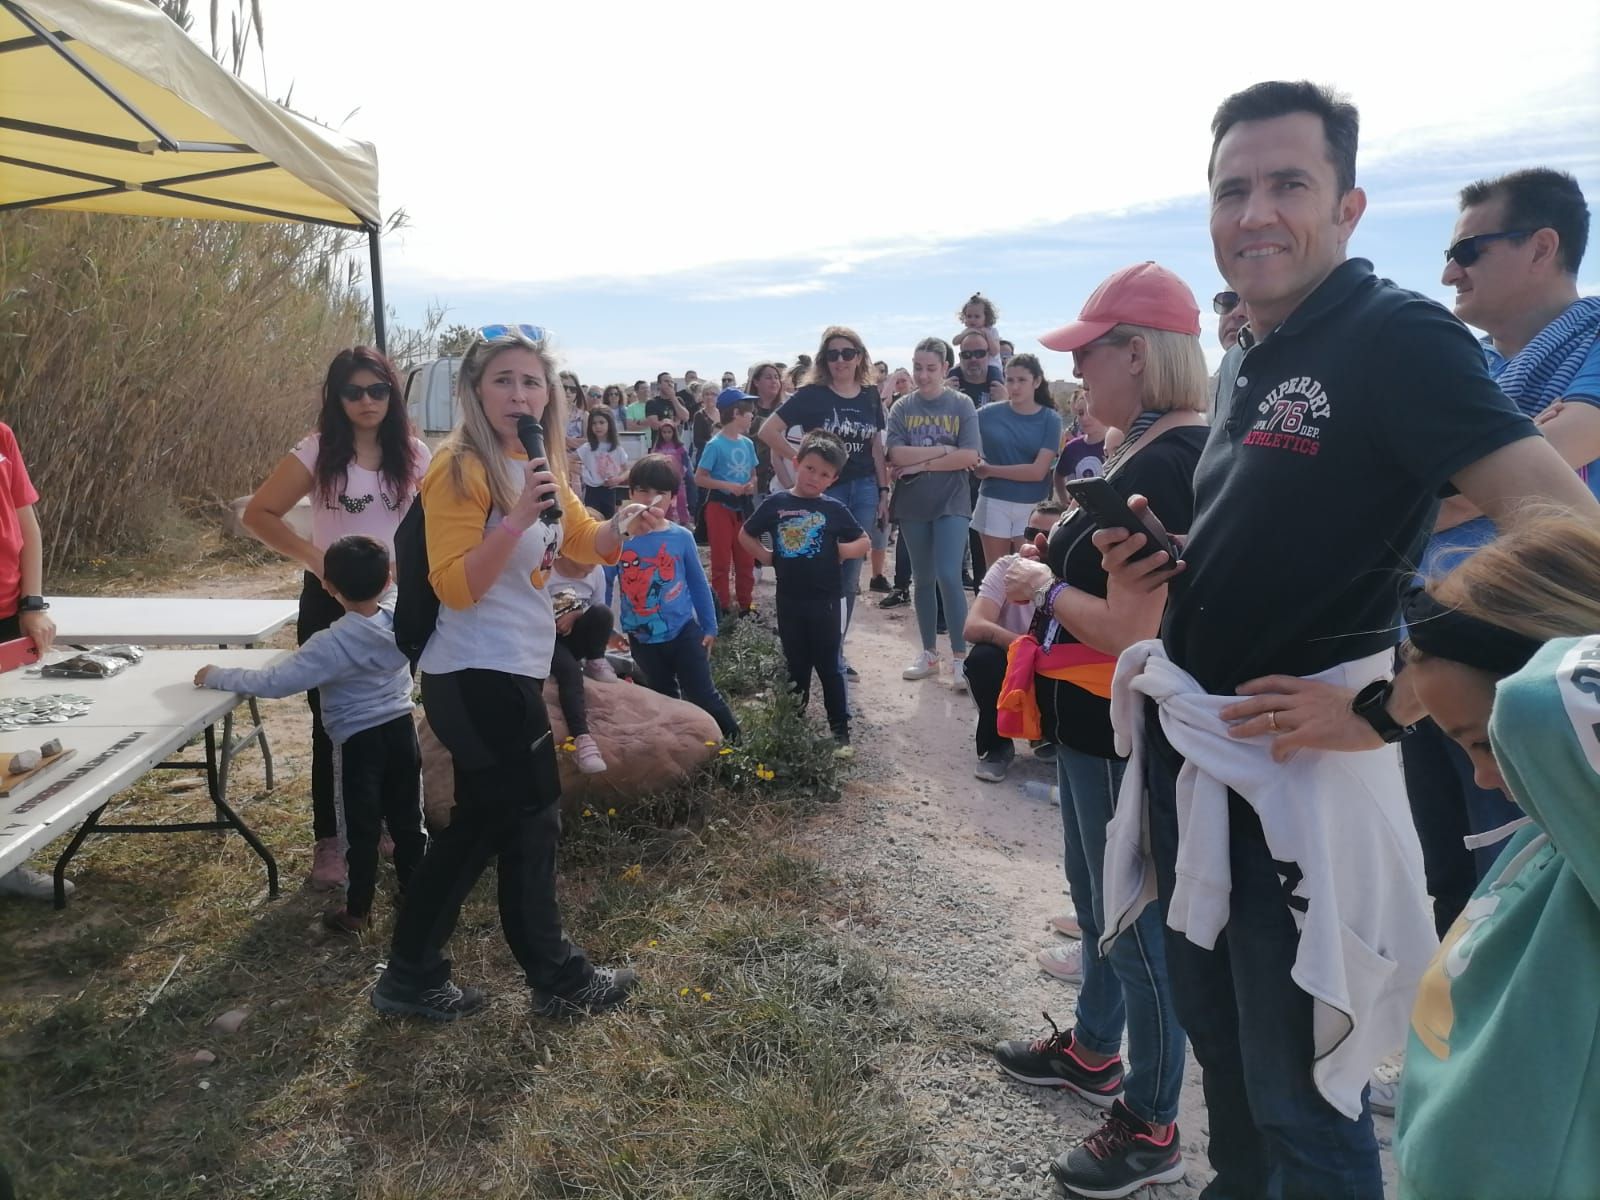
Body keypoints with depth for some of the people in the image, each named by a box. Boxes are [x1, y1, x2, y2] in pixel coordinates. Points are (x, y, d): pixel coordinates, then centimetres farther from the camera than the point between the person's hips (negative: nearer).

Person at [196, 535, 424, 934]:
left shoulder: (332, 643, -23)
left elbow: (273, 682, -23)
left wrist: (216, 675, -12)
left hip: (358, 742, -5)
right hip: (402, 730, 5)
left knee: (361, 830, 9)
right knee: (407, 819, 16)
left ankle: (358, 911, 22)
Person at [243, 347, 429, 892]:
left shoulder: (413, 453, -1)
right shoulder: (317, 451, -8)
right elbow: (258, 513, -7)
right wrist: (313, 556, -17)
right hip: (331, 603, -2)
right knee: (332, 723, 6)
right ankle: (329, 841, 18)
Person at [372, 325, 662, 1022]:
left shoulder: (538, 466, 11)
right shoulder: (462, 468, -15)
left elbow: (584, 541, 18)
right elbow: (456, 587, -21)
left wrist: (623, 524, -2)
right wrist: (517, 519, -32)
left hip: (510, 672, 9)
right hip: (481, 677, -9)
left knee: (482, 824, 16)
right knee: (533, 822, 3)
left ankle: (413, 978, 28)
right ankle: (560, 981, 21)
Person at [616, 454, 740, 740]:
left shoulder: (681, 537, -8)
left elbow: (698, 584, 2)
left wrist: (709, 627, 5)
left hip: (684, 632, -1)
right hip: (642, 639, 1)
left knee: (702, 696, 6)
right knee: (663, 702, 19)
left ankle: (735, 742, 24)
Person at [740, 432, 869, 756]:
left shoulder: (834, 509, -3)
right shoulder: (776, 503, -1)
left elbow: (864, 541, 5)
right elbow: (745, 535, 11)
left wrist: (841, 550, -12)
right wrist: (767, 557, -1)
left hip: (824, 599, -2)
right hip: (789, 598, 2)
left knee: (828, 665, 5)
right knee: (795, 665, 15)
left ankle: (840, 730, 13)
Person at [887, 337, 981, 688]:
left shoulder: (962, 405, -2)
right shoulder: (902, 408, 2)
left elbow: (969, 456, -12)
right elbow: (896, 455, -10)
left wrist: (921, 463, -13)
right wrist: (943, 450, -14)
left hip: (951, 503, -3)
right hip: (913, 505, 3)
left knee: (949, 577, -12)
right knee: (923, 579, 10)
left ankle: (960, 657, -1)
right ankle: (929, 653, 22)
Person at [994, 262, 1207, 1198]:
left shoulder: (1164, 466, -25)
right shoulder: (1183, 446, 7)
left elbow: (1138, 631, -30)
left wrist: (1044, 589, -15)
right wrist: (1056, 571, 4)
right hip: (1106, 723, 10)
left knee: (1139, 919, 6)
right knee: (1099, 895, 25)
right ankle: (1094, 1050, 47)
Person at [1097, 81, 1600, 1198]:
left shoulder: (1395, 334, -14)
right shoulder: (1256, 362, 11)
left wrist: (1384, 709, -22)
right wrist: (1158, 570, 2)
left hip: (1297, 766, -8)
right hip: (1190, 750, 8)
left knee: (1300, 1096, 8)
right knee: (1219, 1042, 24)